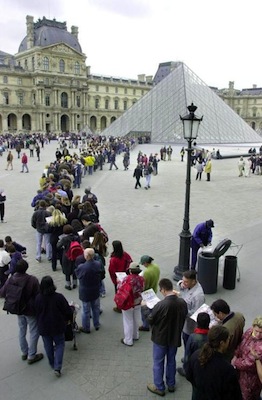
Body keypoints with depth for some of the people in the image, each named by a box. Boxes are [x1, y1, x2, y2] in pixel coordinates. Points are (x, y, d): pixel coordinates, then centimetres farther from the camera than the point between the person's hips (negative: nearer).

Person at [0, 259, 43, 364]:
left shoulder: (11, 279, -14)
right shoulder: (32, 280, -26)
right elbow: (38, 295, -20)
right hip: (31, 310, -5)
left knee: (22, 331, 22)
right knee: (34, 332, 11)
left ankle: (24, 353, 38)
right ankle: (31, 356, 19)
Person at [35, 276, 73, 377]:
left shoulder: (38, 298, -13)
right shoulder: (58, 297, -21)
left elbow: (36, 313, 3)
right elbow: (67, 311, -11)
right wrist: (69, 318, 10)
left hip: (43, 328, 2)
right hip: (57, 327, -2)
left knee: (48, 346, 20)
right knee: (59, 345, 12)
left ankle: (52, 364, 36)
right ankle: (57, 368, 1)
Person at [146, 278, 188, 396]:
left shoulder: (160, 305, -31)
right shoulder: (182, 302, -14)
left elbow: (150, 320, -16)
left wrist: (150, 313, 4)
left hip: (160, 338, -5)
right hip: (175, 337, 5)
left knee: (158, 363, 16)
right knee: (171, 361, 24)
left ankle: (159, 388, 30)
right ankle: (171, 384, 40)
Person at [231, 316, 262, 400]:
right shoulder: (249, 331, -15)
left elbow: (248, 363, -29)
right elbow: (241, 344, 3)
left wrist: (235, 362, -14)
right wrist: (236, 356, -10)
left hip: (251, 375, -6)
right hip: (241, 369, 6)